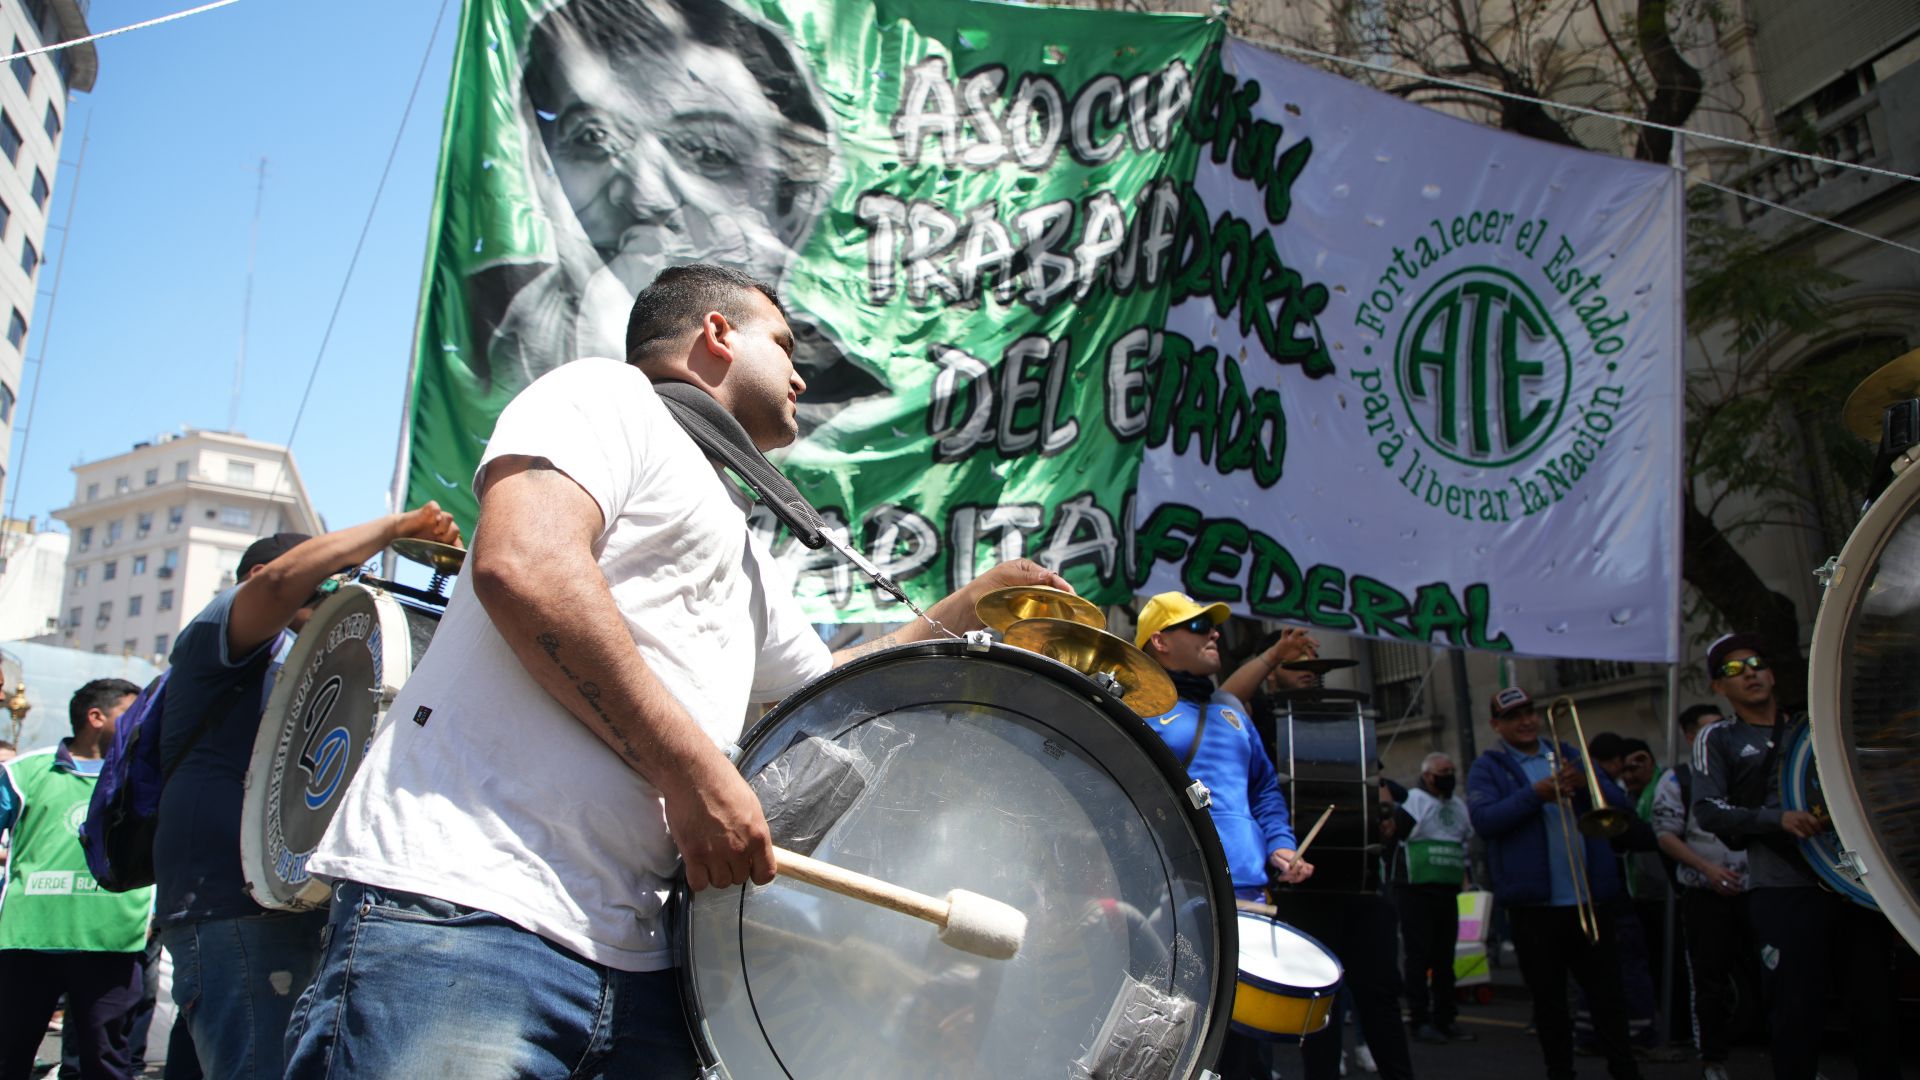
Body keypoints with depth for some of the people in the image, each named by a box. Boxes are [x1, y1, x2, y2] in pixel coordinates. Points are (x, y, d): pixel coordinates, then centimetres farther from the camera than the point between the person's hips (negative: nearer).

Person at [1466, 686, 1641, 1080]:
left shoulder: (1567, 756, 16)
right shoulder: (1488, 767, 4)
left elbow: (1618, 803, 8)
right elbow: (1483, 819, -13)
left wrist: (1585, 785, -12)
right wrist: (1535, 795, -21)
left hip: (1589, 898, 3)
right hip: (1534, 904, -3)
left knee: (1607, 991, 8)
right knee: (1548, 998, 7)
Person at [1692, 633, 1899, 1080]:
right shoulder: (1718, 739, 7)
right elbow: (1708, 810, -5)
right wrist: (1779, 819, -18)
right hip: (1785, 889, -3)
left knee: (1876, 1002, 6)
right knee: (1798, 1010, -1)